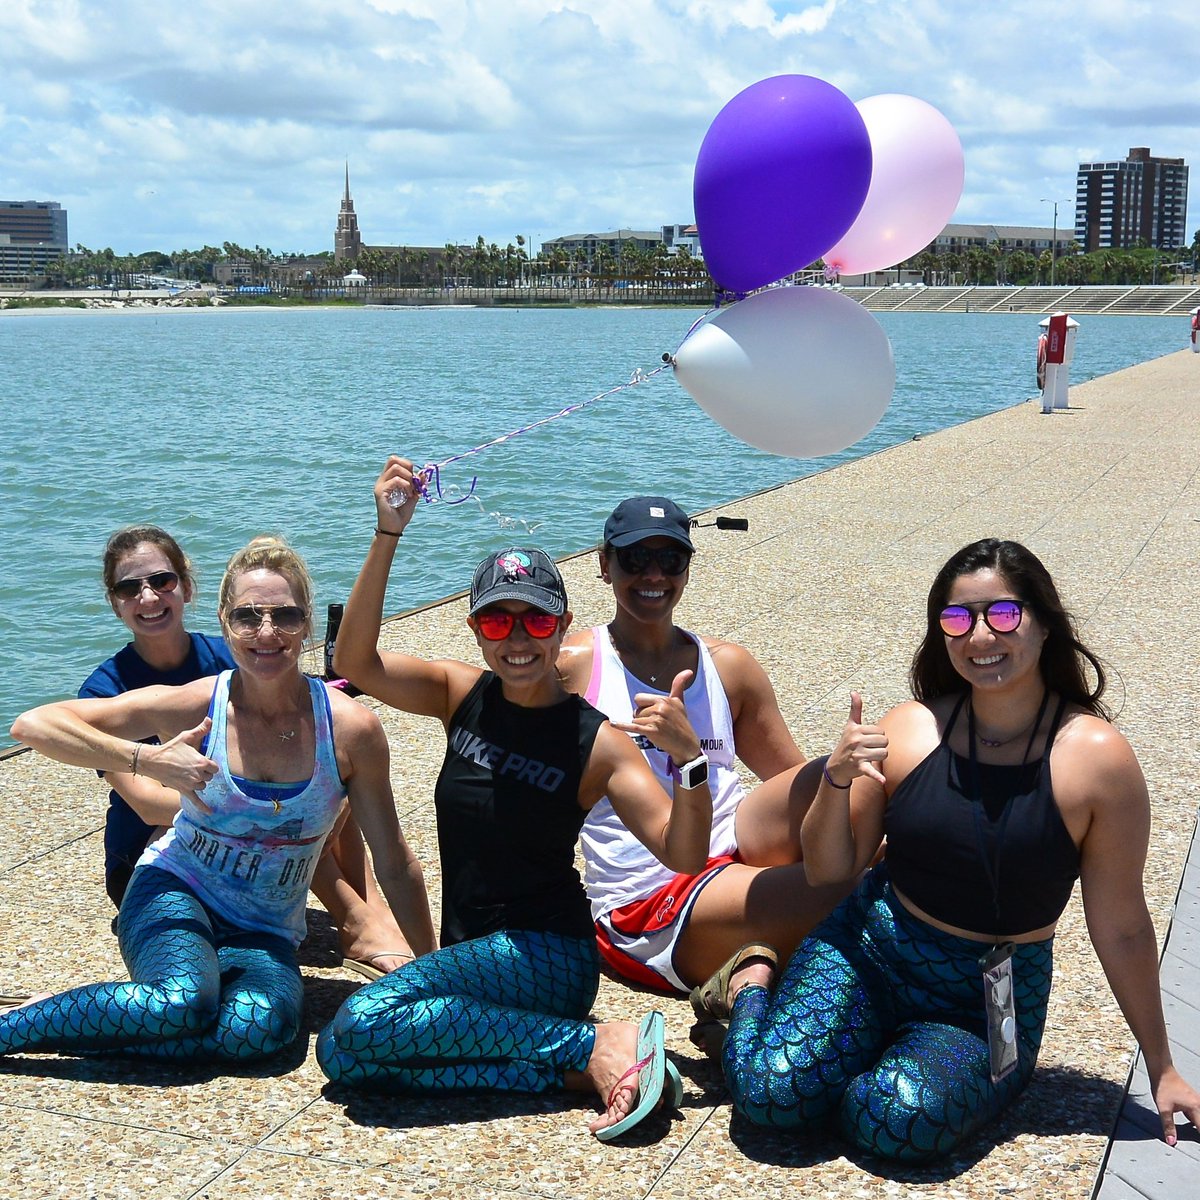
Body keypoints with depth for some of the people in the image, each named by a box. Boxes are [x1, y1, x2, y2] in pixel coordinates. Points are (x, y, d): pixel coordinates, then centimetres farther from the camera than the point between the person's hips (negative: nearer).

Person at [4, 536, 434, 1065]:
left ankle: (67, 1027, -13)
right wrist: (147, 759, -26)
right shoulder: (195, 705, -14)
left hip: (267, 933, 2)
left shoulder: (350, 729, -12)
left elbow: (395, 866, -3)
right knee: (184, 1003, -34)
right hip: (177, 891, -2)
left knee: (256, 1029, -31)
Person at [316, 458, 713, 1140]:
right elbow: (355, 664, -10)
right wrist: (389, 534, -19)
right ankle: (569, 1070, -13)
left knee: (364, 1022, -27)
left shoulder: (594, 740, -9)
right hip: (469, 955, 6)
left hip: (547, 955, -6)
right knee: (342, 1056, -18)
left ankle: (595, 1046, -17)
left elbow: (683, 855, -13)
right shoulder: (463, 695, 4)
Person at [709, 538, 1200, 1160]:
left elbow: (1121, 930, -4)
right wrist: (836, 780, -18)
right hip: (869, 951, 1)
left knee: (901, 1120, -29)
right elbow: (830, 870, 1)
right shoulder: (909, 729, -7)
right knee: (773, 1091, -22)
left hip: (993, 999, -1)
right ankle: (751, 984, 11)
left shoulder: (1097, 758, -13)